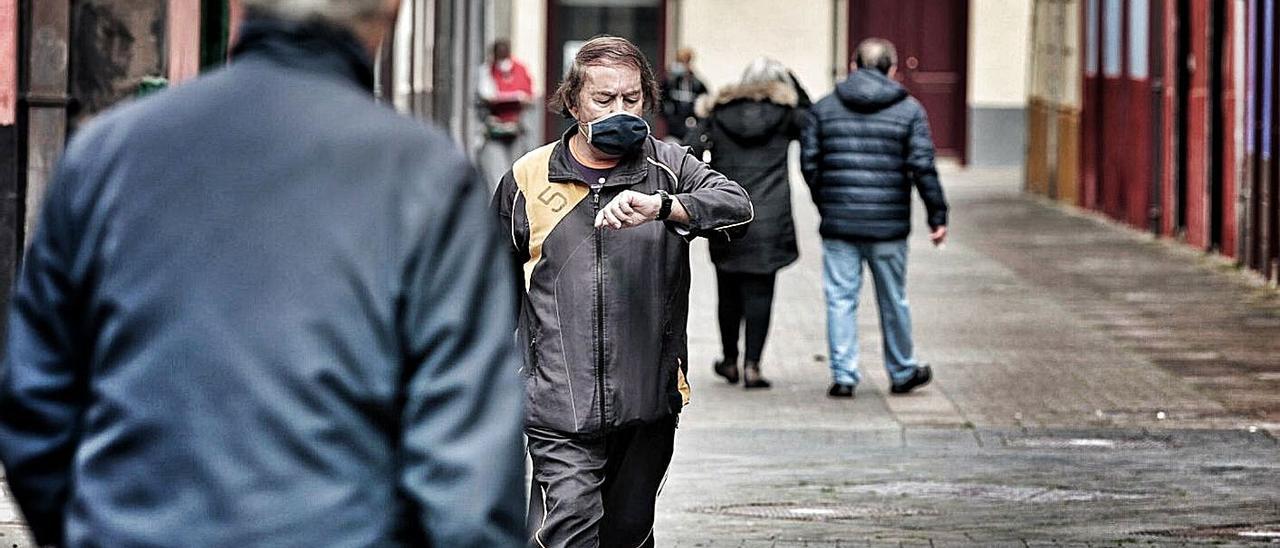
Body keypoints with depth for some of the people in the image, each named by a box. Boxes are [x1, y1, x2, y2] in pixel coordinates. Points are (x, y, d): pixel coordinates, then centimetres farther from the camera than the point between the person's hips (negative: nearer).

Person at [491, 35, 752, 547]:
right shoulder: (528, 178, 6)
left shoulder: (667, 167, 4)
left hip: (647, 404, 1)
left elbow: (736, 205, -15)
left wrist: (660, 206, -33)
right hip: (560, 406, -1)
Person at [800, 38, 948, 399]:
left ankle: (843, 376, -1)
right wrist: (938, 216, -1)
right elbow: (923, 168, -6)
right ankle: (902, 373, 26)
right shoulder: (909, 110, 0)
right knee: (893, 301, 12)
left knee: (841, 299, 4)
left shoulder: (824, 108, 5)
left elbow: (809, 163, 4)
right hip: (889, 225, 0)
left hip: (838, 222, 1)